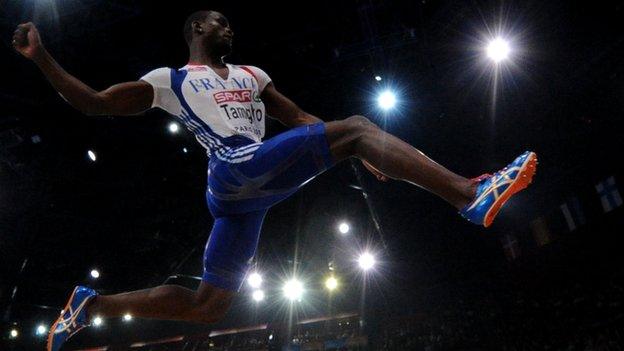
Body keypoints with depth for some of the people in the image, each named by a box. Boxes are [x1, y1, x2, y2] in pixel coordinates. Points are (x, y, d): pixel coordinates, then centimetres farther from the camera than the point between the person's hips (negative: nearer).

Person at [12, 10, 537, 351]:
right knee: (356, 127, -15)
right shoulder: (170, 80, 14)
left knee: (207, 306, 10)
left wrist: (360, 158, 19)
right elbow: (91, 103, 14)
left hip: (245, 193, 7)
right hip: (236, 169, -6)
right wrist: (41, 57, 2)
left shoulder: (250, 74, 30)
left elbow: (300, 118, 27)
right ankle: (472, 196, -18)